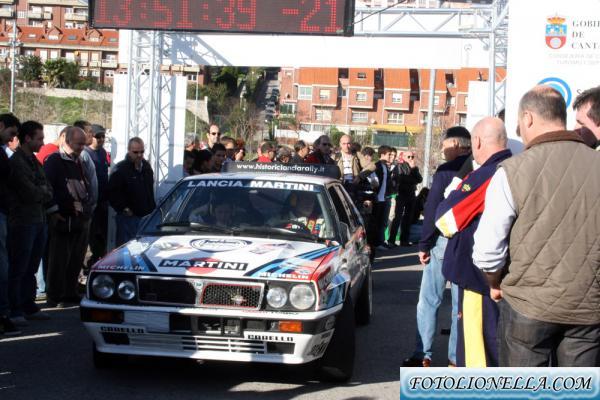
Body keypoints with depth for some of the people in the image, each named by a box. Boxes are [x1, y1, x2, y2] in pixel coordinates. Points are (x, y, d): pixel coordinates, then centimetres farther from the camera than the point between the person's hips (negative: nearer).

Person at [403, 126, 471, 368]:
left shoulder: (446, 171, -11)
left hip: (444, 242, -5)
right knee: (462, 303, 10)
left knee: (429, 301, 3)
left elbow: (432, 210, -12)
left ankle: (423, 355, 2)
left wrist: (424, 245, -5)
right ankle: (456, 358, 12)